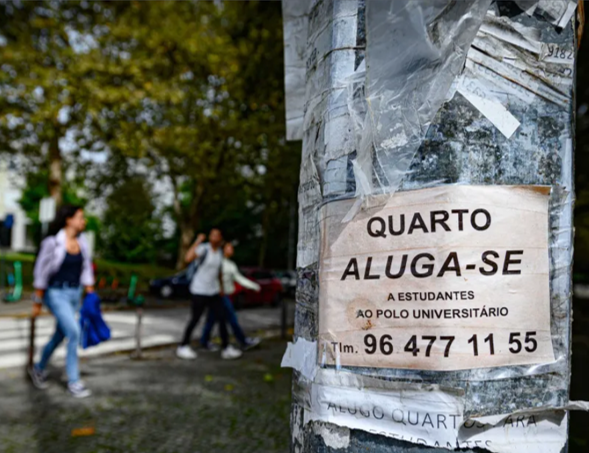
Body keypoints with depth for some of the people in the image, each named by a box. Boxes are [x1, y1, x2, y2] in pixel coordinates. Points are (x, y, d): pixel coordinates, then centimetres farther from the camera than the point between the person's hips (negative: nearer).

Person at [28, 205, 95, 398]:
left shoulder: (82, 242, 2)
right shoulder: (52, 242, -15)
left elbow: (86, 270, 10)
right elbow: (41, 273, -8)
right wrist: (37, 302, -5)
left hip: (75, 294, 6)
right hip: (56, 293, -6)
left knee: (60, 335, 16)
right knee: (74, 332, -15)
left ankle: (38, 368, 40)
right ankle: (74, 381, -1)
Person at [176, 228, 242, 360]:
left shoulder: (220, 252, 8)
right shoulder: (203, 249, -14)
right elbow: (188, 258, -32)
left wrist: (221, 287, 20)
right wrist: (197, 241, -29)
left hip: (213, 291, 7)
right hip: (199, 291, -7)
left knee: (222, 318, 4)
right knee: (195, 319, 1)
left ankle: (226, 348, 11)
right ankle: (183, 347, 17)